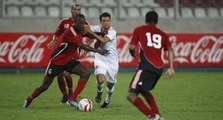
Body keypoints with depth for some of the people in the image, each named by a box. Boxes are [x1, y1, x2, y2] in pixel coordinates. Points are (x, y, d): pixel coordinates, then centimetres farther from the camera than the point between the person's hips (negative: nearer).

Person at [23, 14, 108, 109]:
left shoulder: (81, 31, -3)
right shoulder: (69, 32, -28)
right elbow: (81, 46, -35)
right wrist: (97, 51, -39)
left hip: (69, 60, 7)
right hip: (56, 61, -7)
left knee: (86, 73, -18)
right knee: (44, 86, 2)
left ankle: (72, 100, -16)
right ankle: (29, 100, 31)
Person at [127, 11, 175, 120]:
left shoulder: (139, 30, 9)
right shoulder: (162, 34, 19)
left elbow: (131, 47, 4)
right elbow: (170, 50, 7)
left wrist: (134, 54, 25)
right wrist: (171, 68, 1)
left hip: (146, 67, -6)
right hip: (159, 69, 6)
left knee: (131, 95, -9)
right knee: (144, 91, 30)